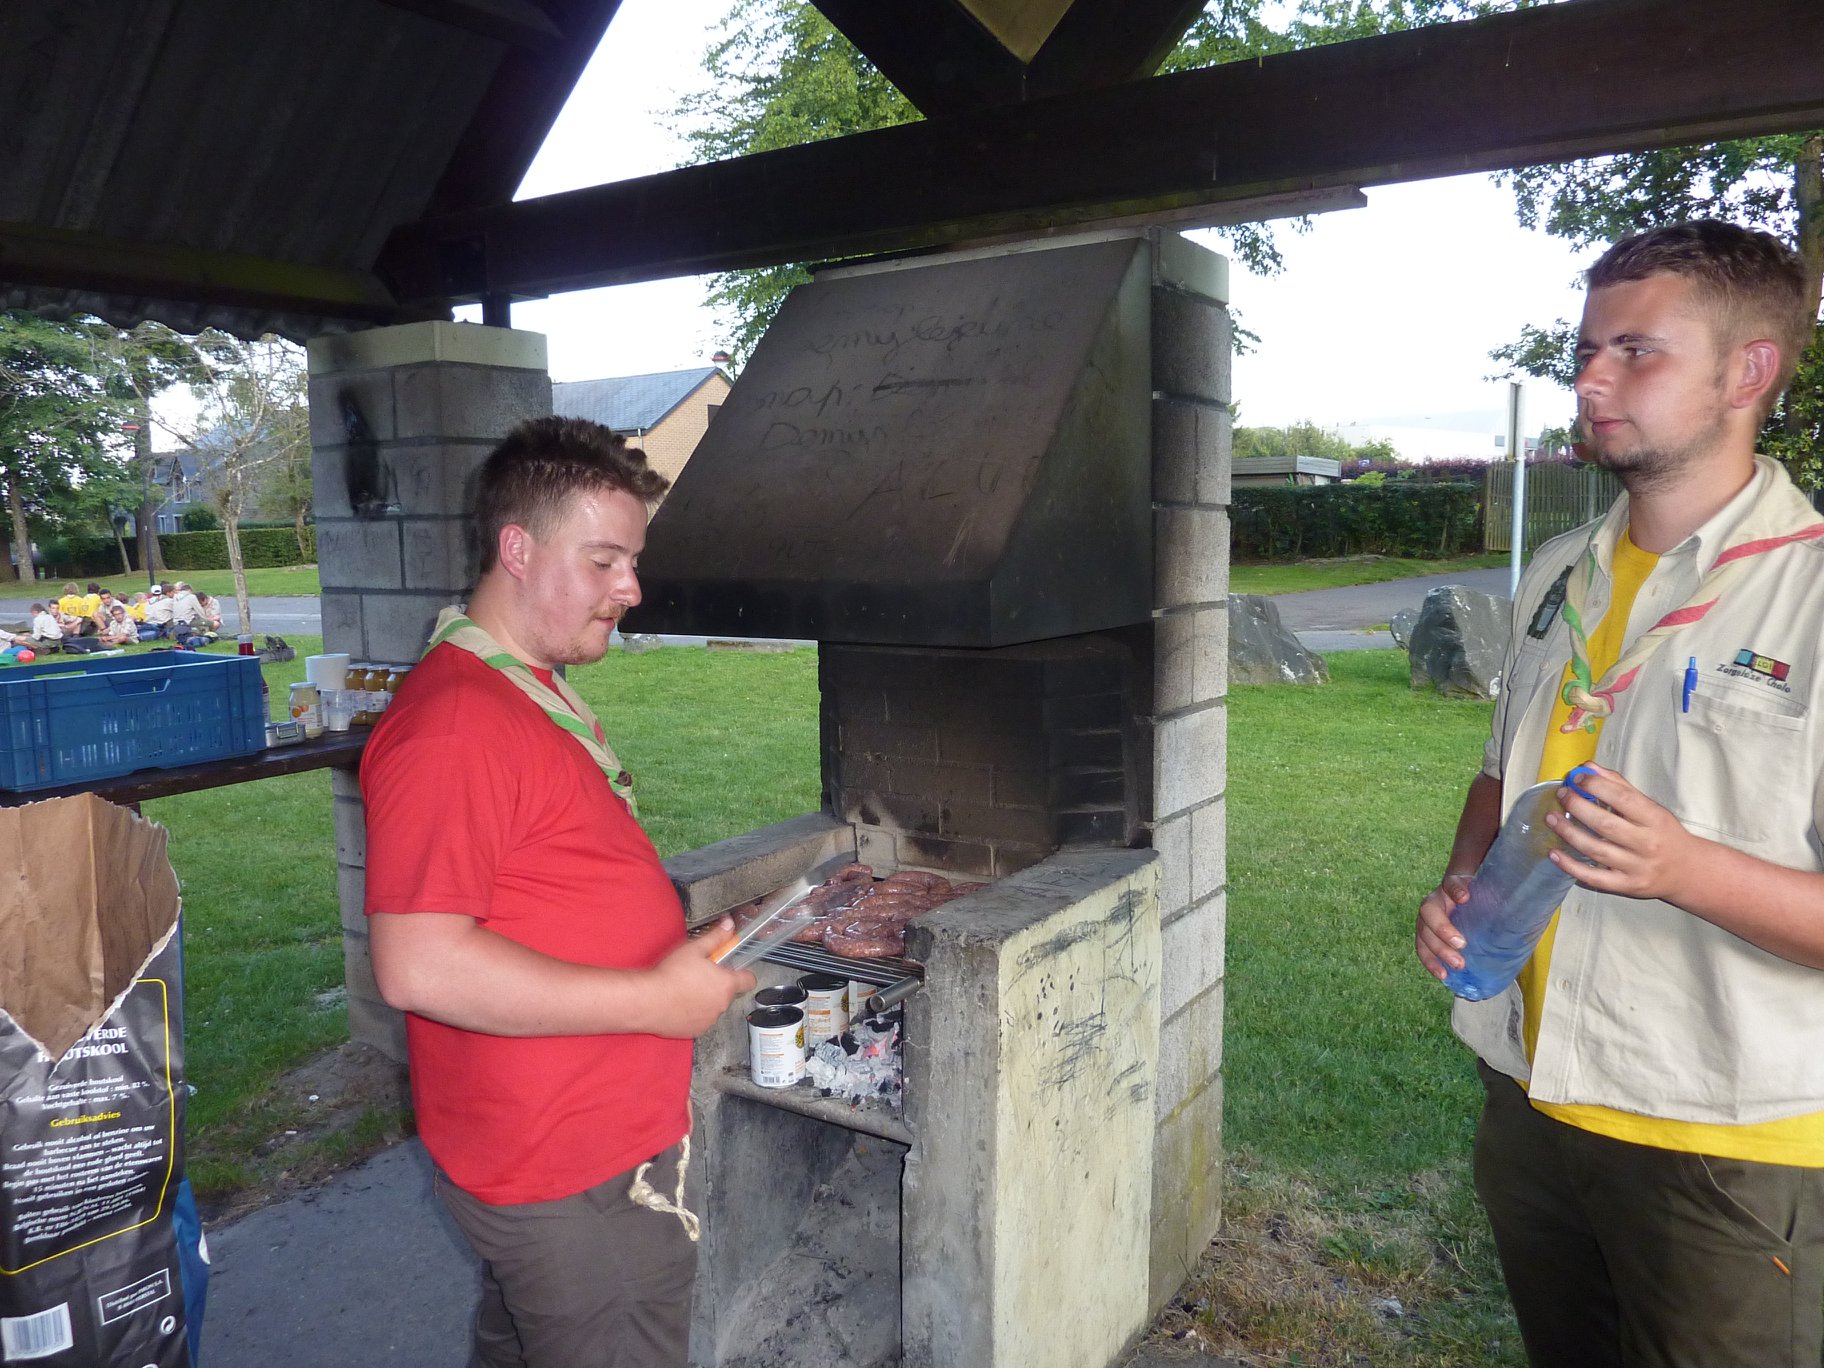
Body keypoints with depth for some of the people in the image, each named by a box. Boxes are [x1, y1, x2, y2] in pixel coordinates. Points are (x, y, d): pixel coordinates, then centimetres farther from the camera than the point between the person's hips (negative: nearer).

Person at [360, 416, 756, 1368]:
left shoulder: (534, 690, 9)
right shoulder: (453, 725, -25)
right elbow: (419, 966, -29)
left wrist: (685, 947, 8)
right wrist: (655, 997, -24)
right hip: (577, 1182, -10)